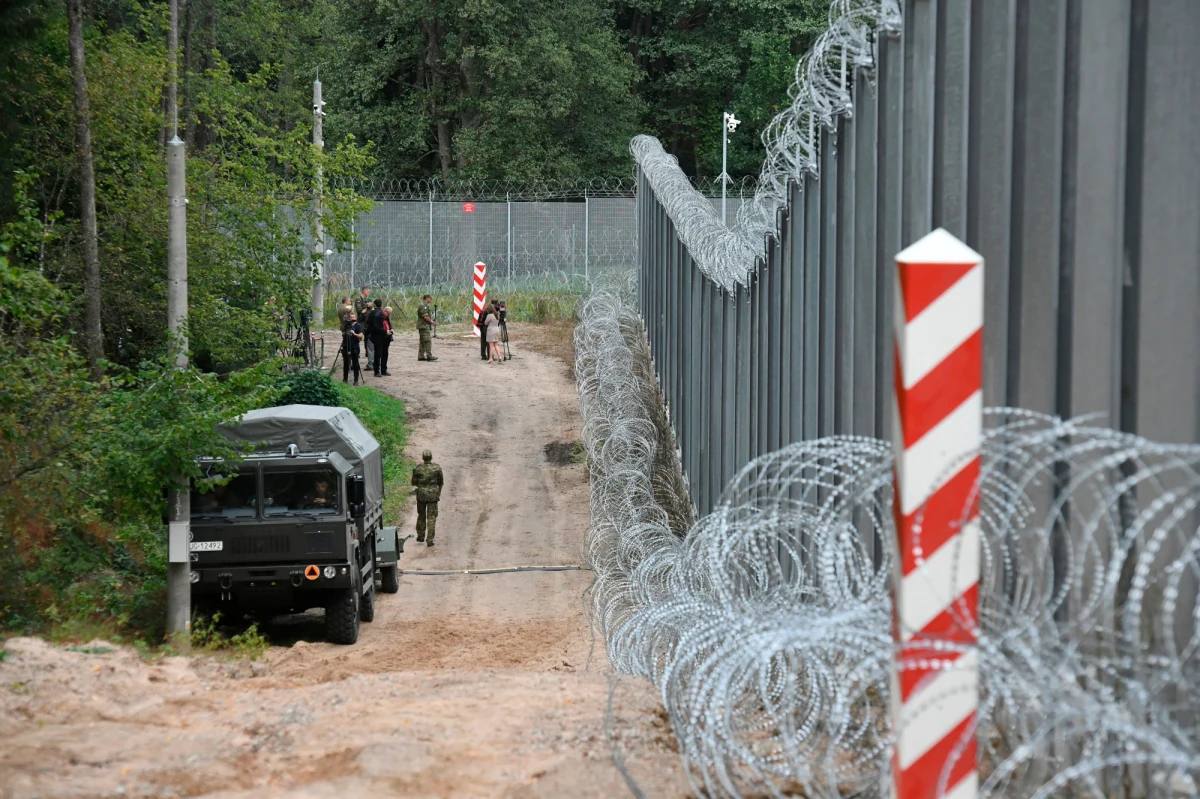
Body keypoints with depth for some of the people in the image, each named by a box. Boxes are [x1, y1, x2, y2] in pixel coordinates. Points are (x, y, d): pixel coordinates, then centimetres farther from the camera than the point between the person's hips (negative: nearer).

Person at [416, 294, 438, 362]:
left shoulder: (425, 305, 18)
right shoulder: (423, 306, -15)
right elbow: (426, 317, -21)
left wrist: (431, 320, 11)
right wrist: (431, 321, -7)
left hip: (423, 326, 11)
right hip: (424, 326, -11)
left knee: (423, 342, 10)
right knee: (428, 341, -10)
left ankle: (421, 356, 11)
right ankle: (429, 356, -10)